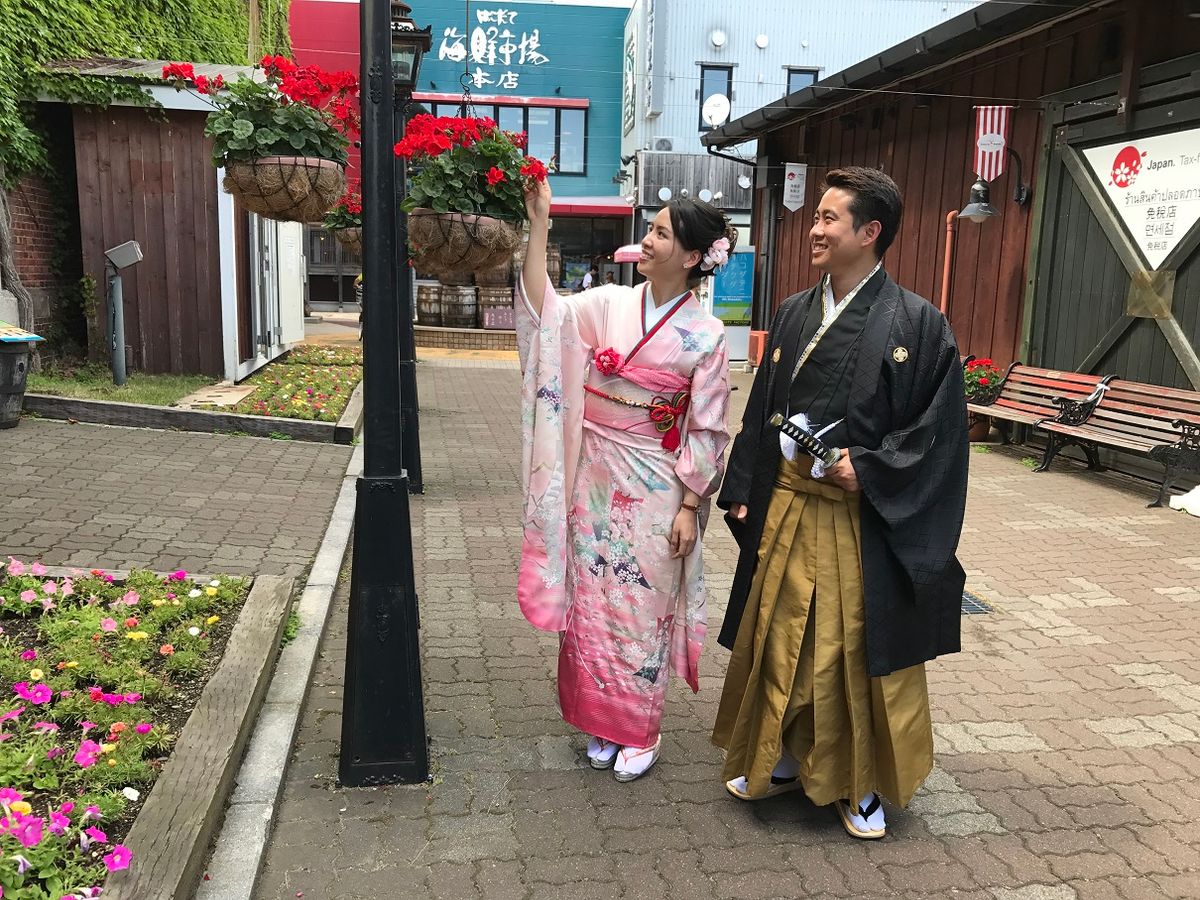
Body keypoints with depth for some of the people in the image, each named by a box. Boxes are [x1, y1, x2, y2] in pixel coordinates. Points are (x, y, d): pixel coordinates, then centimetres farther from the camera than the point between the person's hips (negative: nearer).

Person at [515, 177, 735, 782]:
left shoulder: (705, 335, -8)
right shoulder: (609, 303, 2)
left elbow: (707, 430, -6)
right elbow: (543, 311, -10)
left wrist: (690, 506, -9)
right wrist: (539, 225, -14)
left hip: (654, 486, -4)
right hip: (594, 477, 4)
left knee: (642, 607, 6)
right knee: (592, 598, 11)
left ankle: (638, 733, 25)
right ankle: (600, 722, 29)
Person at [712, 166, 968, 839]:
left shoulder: (917, 323, -8)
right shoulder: (795, 314, 8)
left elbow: (941, 428, -9)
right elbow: (761, 410, 11)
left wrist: (870, 468, -18)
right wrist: (743, 491, 7)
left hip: (865, 519, -5)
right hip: (786, 510, 5)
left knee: (859, 649, 8)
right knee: (781, 637, 14)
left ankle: (862, 784, 28)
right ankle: (786, 759, 35)